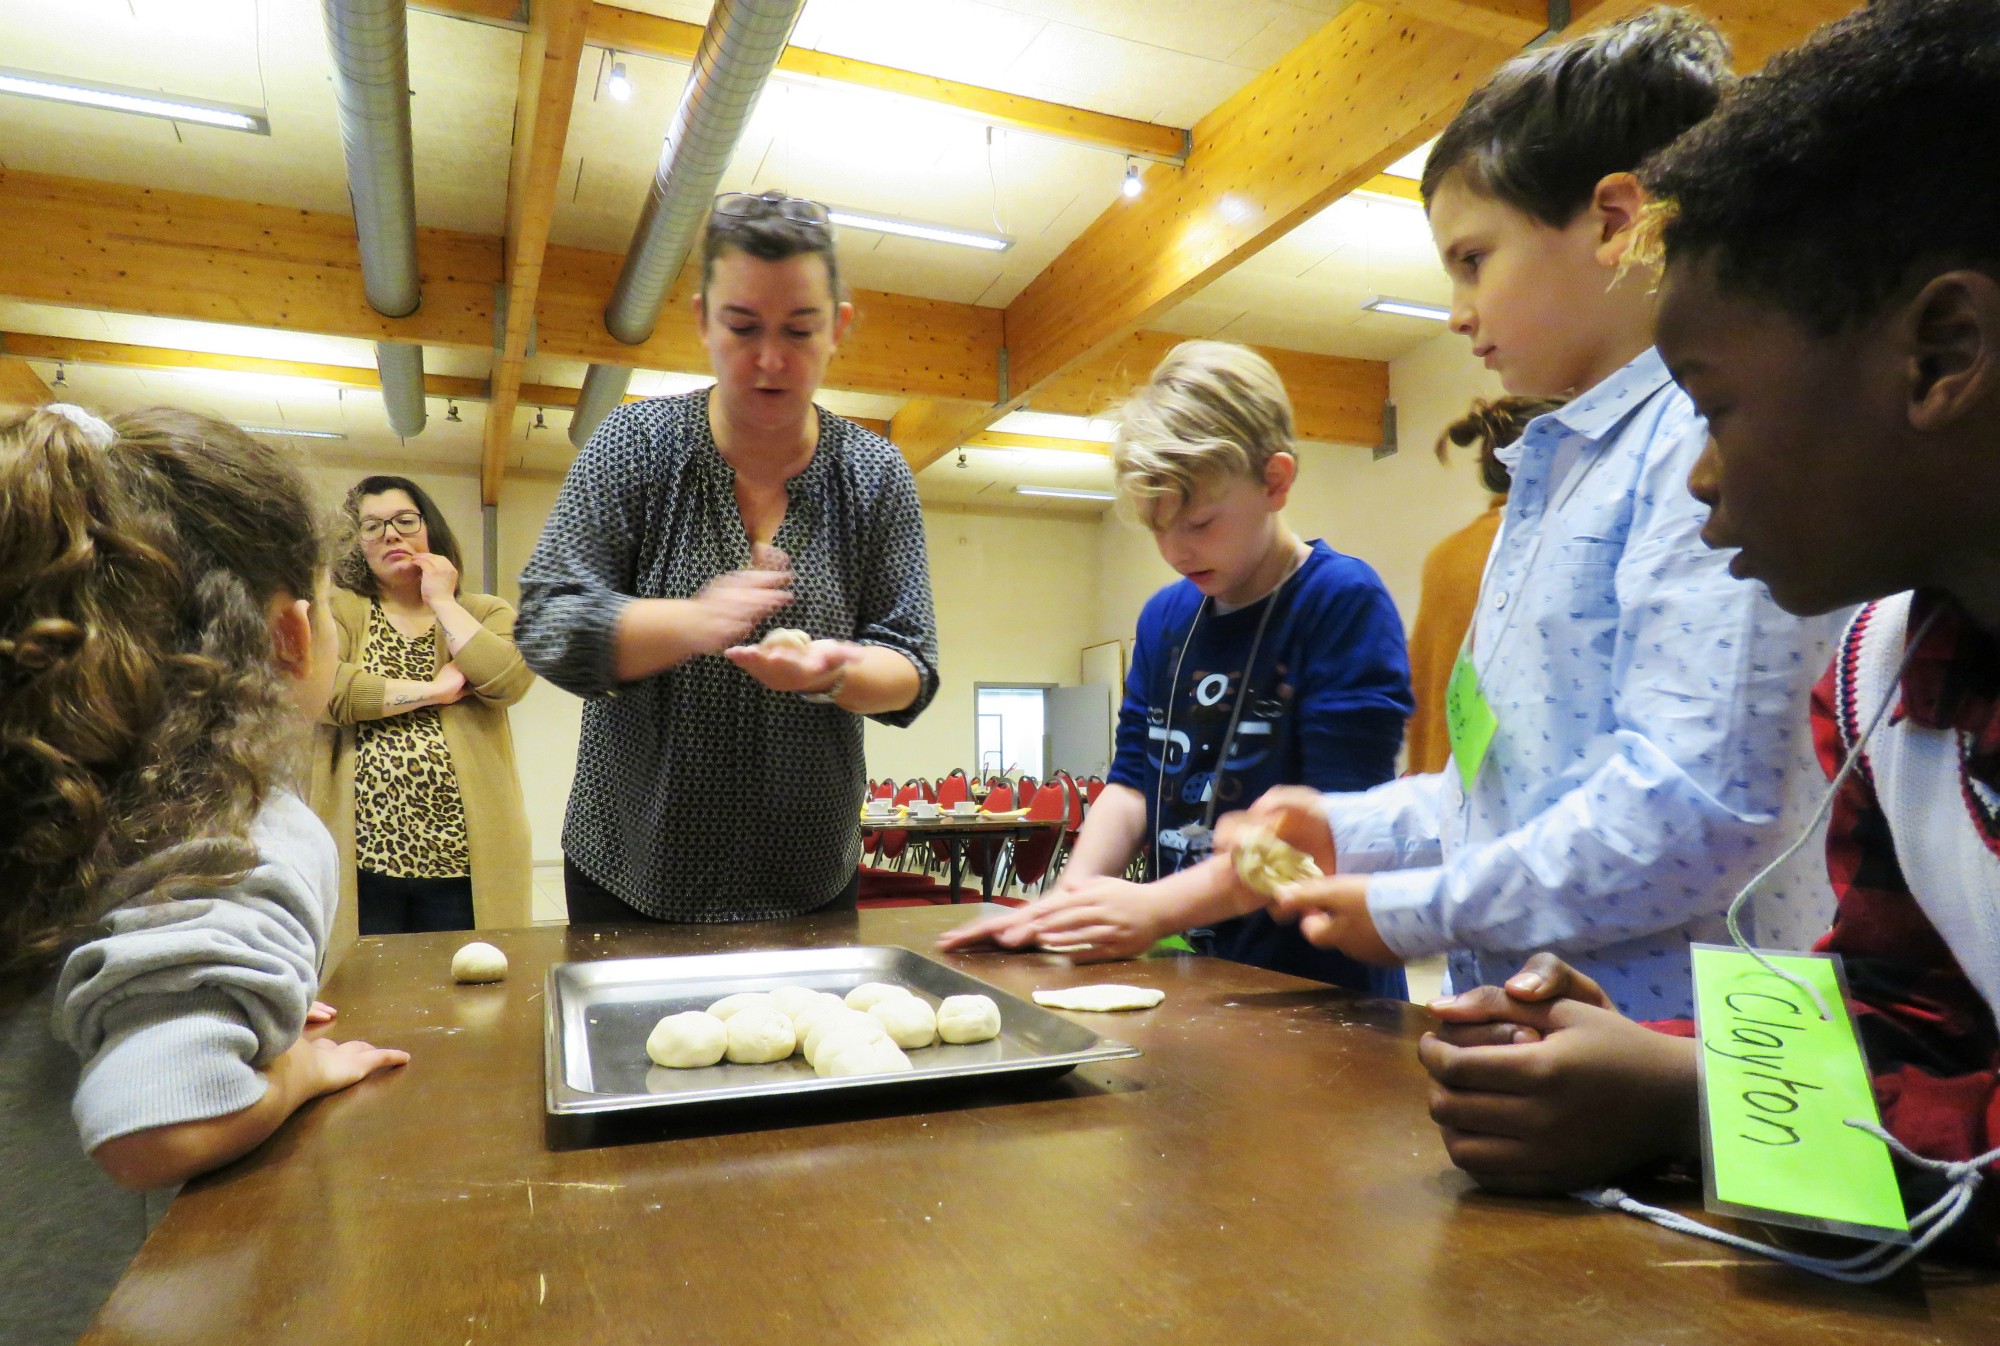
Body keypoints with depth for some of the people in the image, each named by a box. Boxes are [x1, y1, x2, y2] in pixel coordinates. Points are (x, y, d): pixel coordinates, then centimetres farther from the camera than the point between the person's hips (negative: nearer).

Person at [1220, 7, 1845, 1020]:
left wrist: (1416, 911, -15)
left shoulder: (1712, 440, -15)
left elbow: (1701, 805, -24)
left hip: (1661, 1030, -7)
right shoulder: (1560, 465, 13)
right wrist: (1352, 829, 9)